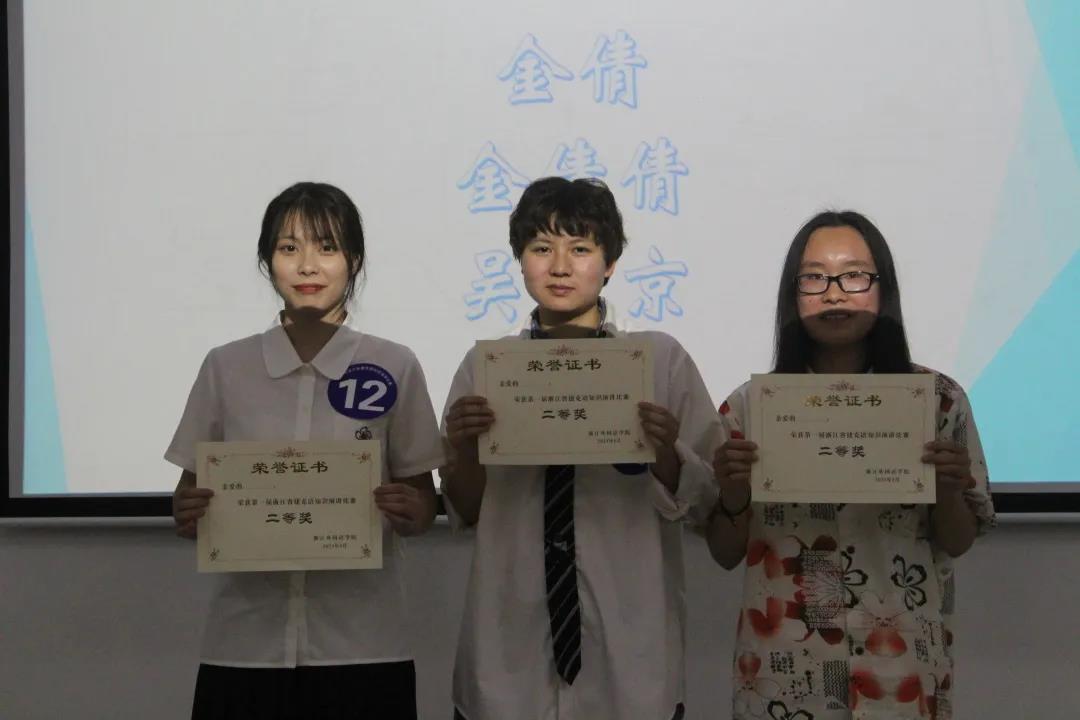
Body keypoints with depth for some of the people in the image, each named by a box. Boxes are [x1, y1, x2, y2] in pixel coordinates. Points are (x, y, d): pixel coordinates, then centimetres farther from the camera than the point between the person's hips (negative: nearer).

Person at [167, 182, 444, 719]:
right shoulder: (225, 368, 3)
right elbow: (191, 492, 9)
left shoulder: (395, 368, 0)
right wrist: (188, 515, -12)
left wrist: (408, 512, -16)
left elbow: (423, 505, 5)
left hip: (361, 649, -1)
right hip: (245, 647, 1)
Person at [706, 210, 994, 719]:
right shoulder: (749, 405, -2)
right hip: (785, 666, 0)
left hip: (900, 663, 0)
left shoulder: (938, 397, -2)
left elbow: (957, 543, 5)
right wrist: (732, 497, -17)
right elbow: (726, 554, 2)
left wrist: (948, 490, -15)